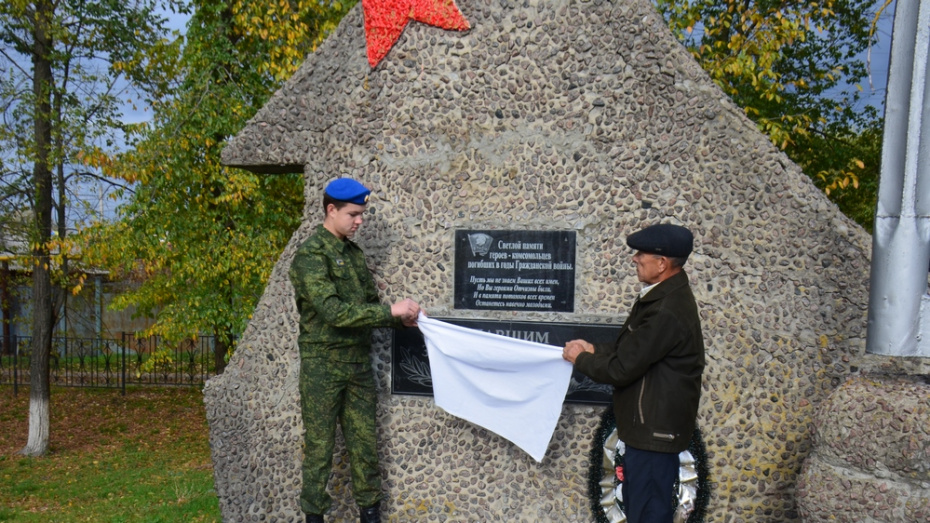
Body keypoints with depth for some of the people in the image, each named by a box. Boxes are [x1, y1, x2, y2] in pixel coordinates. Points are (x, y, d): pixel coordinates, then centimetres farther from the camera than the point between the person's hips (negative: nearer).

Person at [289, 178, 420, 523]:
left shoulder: (354, 253, 12)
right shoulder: (310, 255, -12)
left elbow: (370, 304, 15)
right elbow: (333, 311, -23)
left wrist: (401, 319, -3)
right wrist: (390, 311, -22)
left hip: (358, 363, 7)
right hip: (323, 365, -6)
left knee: (364, 441, 11)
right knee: (319, 444, 5)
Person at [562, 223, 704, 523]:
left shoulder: (667, 312, -27)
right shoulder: (665, 296, 6)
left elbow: (621, 369, -23)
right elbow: (633, 352, 15)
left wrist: (580, 359, -7)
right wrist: (594, 351, 3)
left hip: (655, 430, -10)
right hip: (649, 427, 10)